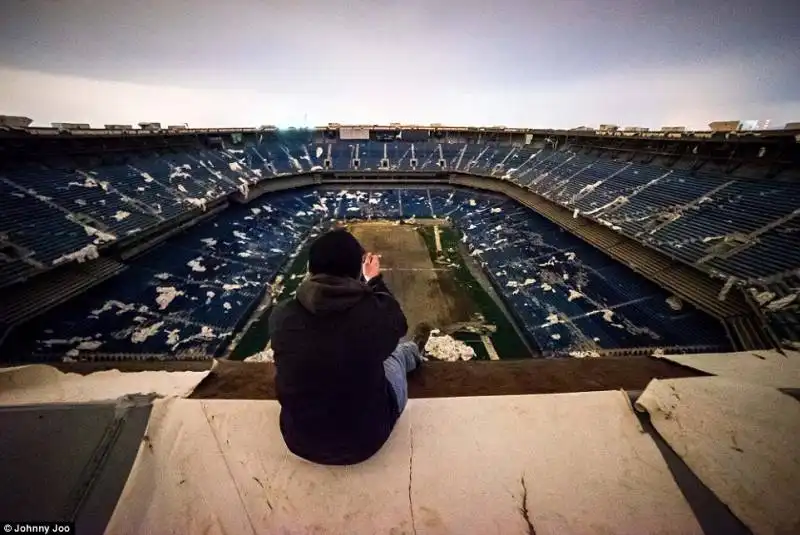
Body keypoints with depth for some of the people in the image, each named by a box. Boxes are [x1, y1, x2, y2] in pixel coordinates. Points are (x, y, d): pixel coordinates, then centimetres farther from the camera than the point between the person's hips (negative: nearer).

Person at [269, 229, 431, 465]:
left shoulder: (281, 316, -21)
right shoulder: (375, 313, -27)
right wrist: (374, 281, 10)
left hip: (299, 440, 3)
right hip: (366, 439, -2)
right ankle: (414, 351, 55)